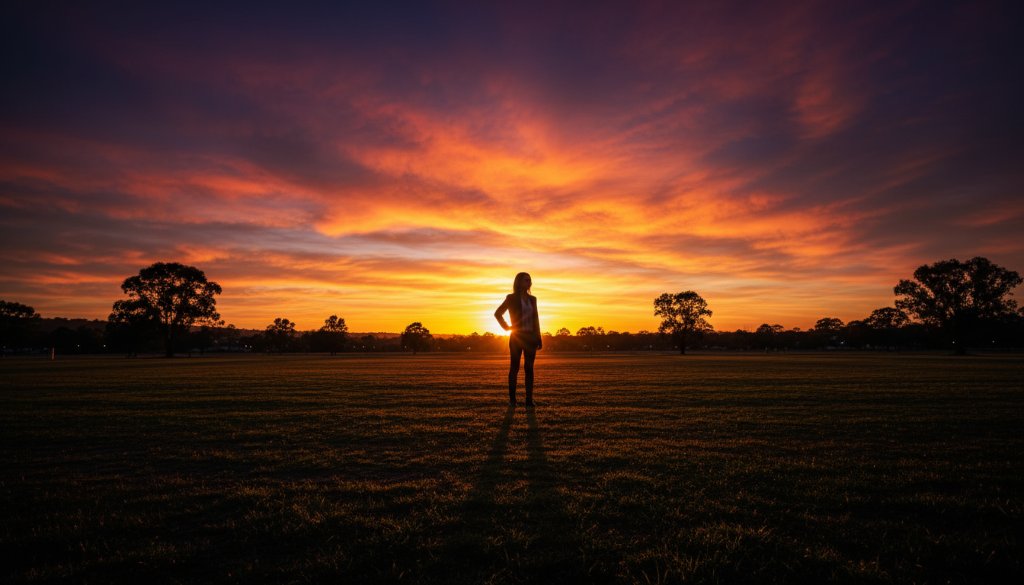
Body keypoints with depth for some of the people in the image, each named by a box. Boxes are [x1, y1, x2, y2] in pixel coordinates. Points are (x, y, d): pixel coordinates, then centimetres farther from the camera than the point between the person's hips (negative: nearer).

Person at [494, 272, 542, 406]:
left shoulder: (532, 299, 11)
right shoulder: (511, 298, -2)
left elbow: (536, 320, 11)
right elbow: (497, 313, 0)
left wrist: (538, 339, 7)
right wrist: (507, 327, -5)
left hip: (530, 337, 4)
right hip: (517, 337, -4)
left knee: (529, 368, 2)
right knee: (514, 367, 0)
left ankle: (529, 399, 5)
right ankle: (512, 399, 6)